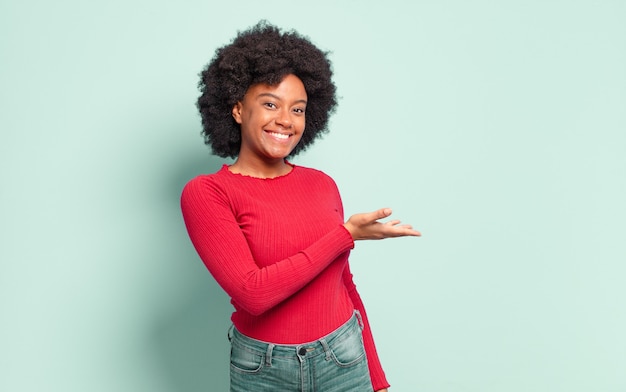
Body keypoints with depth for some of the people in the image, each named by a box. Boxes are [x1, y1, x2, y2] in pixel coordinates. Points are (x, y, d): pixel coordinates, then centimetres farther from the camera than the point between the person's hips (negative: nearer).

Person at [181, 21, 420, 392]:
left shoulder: (323, 185, 0)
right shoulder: (205, 193, -12)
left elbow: (343, 285, 8)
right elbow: (253, 293, -22)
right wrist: (346, 233, -17)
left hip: (344, 359, 3)